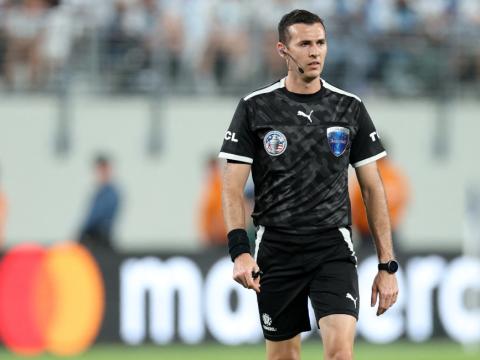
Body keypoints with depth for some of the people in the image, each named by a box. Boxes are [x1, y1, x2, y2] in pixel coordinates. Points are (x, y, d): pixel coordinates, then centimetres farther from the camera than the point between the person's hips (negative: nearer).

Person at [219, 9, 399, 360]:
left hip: (334, 249, 0)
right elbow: (233, 187, -1)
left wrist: (387, 265, 4)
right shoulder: (255, 107, 1)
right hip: (276, 252, 0)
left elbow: (373, 189, 9)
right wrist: (239, 249, -16)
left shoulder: (350, 107, 5)